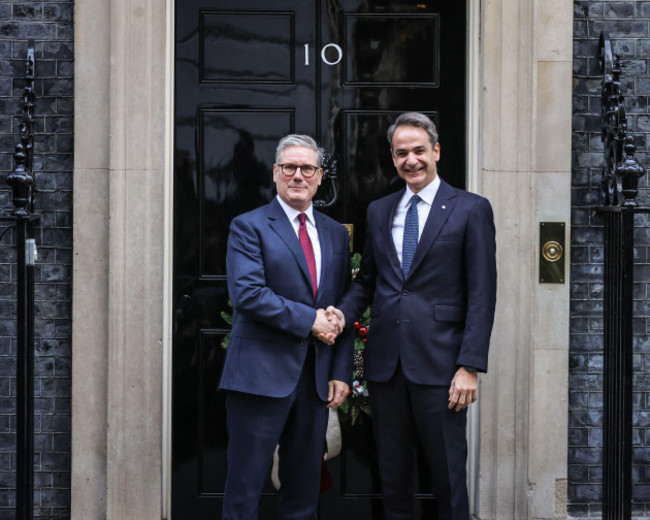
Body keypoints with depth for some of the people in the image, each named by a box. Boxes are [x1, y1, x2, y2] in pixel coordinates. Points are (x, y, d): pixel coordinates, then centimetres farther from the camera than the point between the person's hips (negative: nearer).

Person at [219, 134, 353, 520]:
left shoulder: (335, 234, 15)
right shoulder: (249, 227, -1)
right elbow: (247, 294, -14)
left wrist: (342, 373, 5)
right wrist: (309, 320, -14)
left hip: (316, 379, 5)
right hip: (262, 375, -5)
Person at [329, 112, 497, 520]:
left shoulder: (471, 210, -2)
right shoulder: (379, 211, 13)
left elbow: (482, 295, -6)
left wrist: (470, 367, -13)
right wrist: (343, 313, -4)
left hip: (439, 364, -4)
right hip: (385, 363, 5)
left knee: (449, 472, 1)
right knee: (392, 471, 12)